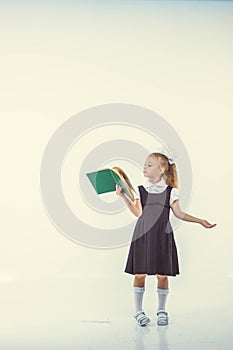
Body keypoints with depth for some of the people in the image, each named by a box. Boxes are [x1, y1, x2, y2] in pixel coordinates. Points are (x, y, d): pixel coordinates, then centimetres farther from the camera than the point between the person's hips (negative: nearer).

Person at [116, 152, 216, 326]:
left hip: (162, 237, 0)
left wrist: (200, 221, 2)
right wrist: (124, 196, -1)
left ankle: (162, 310, 19)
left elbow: (179, 213, 6)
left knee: (162, 274, 2)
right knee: (140, 273, -1)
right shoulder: (141, 190, 7)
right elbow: (138, 212, 5)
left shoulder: (170, 191, 4)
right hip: (143, 236, 1)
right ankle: (139, 310, 13)